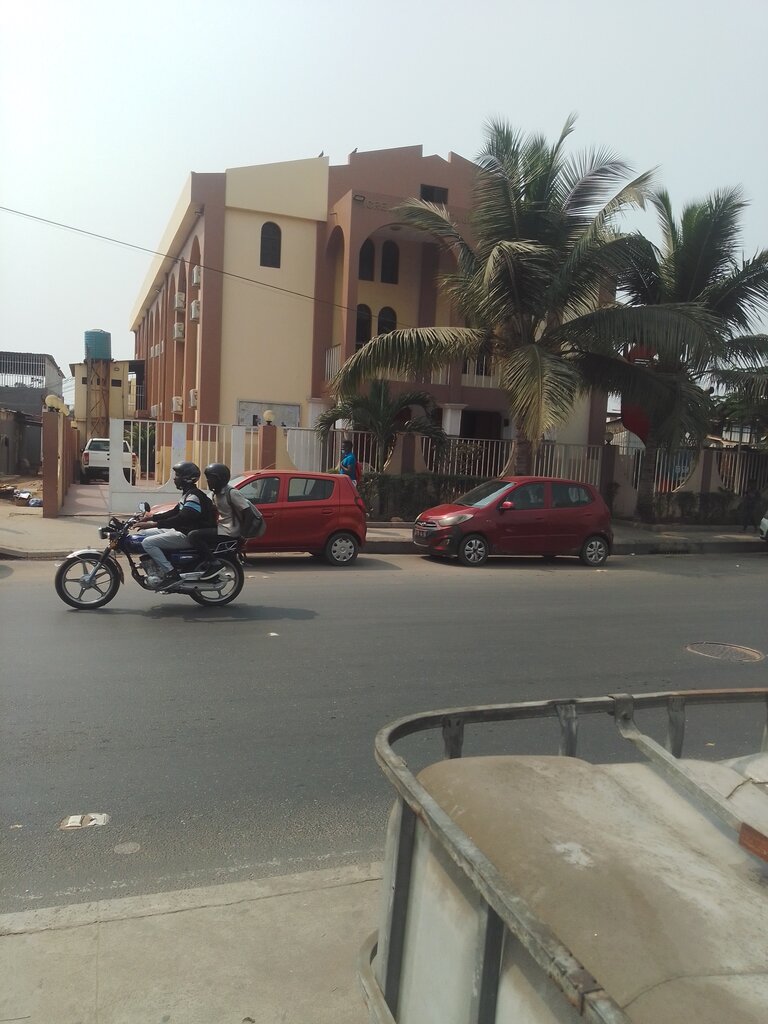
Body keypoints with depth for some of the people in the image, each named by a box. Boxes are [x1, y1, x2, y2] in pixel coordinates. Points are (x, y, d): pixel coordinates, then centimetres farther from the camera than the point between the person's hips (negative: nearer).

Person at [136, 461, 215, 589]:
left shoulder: (194, 496, -18)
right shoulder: (187, 493, 16)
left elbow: (181, 519, -29)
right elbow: (175, 512, 23)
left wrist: (155, 524, -32)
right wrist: (152, 517, 14)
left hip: (188, 536, -11)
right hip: (180, 531, 11)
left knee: (148, 542, -20)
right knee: (143, 534, 10)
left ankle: (171, 575, -22)